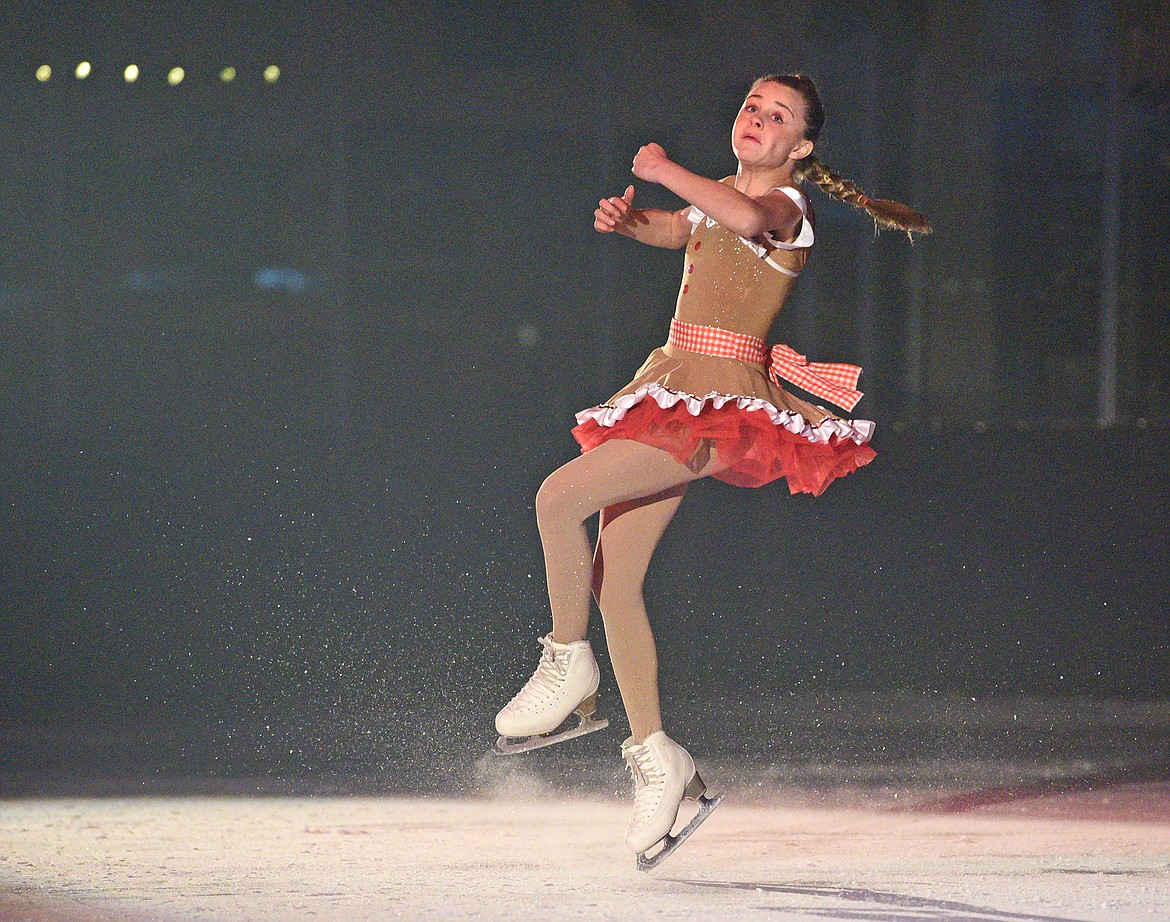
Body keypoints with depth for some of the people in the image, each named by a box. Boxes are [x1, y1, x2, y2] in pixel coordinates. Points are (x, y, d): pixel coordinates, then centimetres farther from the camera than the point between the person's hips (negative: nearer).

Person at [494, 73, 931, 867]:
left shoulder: (787, 204, -8)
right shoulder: (718, 196, 19)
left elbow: (747, 219, -30)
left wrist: (665, 171, -20)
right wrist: (627, 218, 0)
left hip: (723, 404, -9)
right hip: (670, 386, 9)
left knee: (560, 497, -23)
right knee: (614, 582, 3)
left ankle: (569, 668, -7)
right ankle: (655, 758, 9)